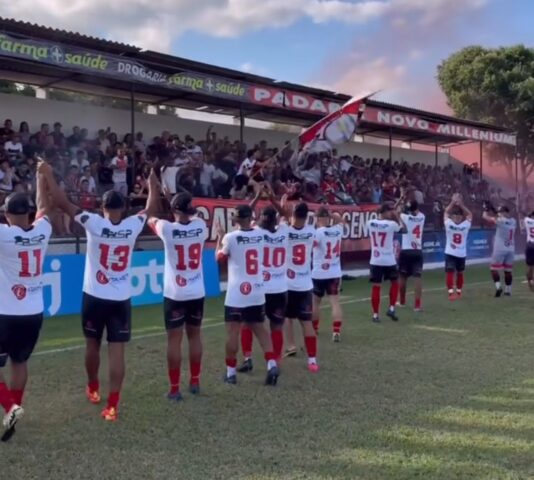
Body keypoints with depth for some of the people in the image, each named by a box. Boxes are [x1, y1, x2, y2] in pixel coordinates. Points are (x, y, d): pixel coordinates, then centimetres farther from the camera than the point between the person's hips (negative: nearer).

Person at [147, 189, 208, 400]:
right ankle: (195, 382, 25)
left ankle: (174, 388, 5)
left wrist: (152, 189, 17)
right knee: (194, 336, 15)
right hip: (197, 293, 4)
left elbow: (150, 217, 8)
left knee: (174, 340, 1)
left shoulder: (167, 229, -12)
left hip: (174, 294, -4)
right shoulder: (200, 227, -4)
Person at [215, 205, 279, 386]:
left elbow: (219, 258, 5)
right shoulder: (260, 235, 1)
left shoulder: (230, 237, -11)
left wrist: (220, 237, 17)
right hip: (257, 292, 5)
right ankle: (272, 364, 2)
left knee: (232, 332, 4)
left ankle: (231, 372, 11)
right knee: (260, 329, 14)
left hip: (237, 293, -4)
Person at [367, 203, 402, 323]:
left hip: (375, 260, 3)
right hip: (389, 260, -2)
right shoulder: (392, 224, -12)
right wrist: (396, 217, 11)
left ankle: (375, 315, 5)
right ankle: (391, 308, 15)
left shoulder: (370, 223, -2)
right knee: (395, 282, 20)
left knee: (376, 287, 4)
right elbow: (402, 229, 9)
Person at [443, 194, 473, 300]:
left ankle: (451, 293, -20)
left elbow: (446, 212, 3)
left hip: (450, 253, -2)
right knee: (460, 273, 17)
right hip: (461, 254, 2)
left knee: (450, 273, -7)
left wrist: (453, 202, 2)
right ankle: (458, 292, 28)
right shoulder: (466, 225, -11)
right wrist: (461, 204, 0)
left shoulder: (448, 224, -15)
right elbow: (469, 214, 6)